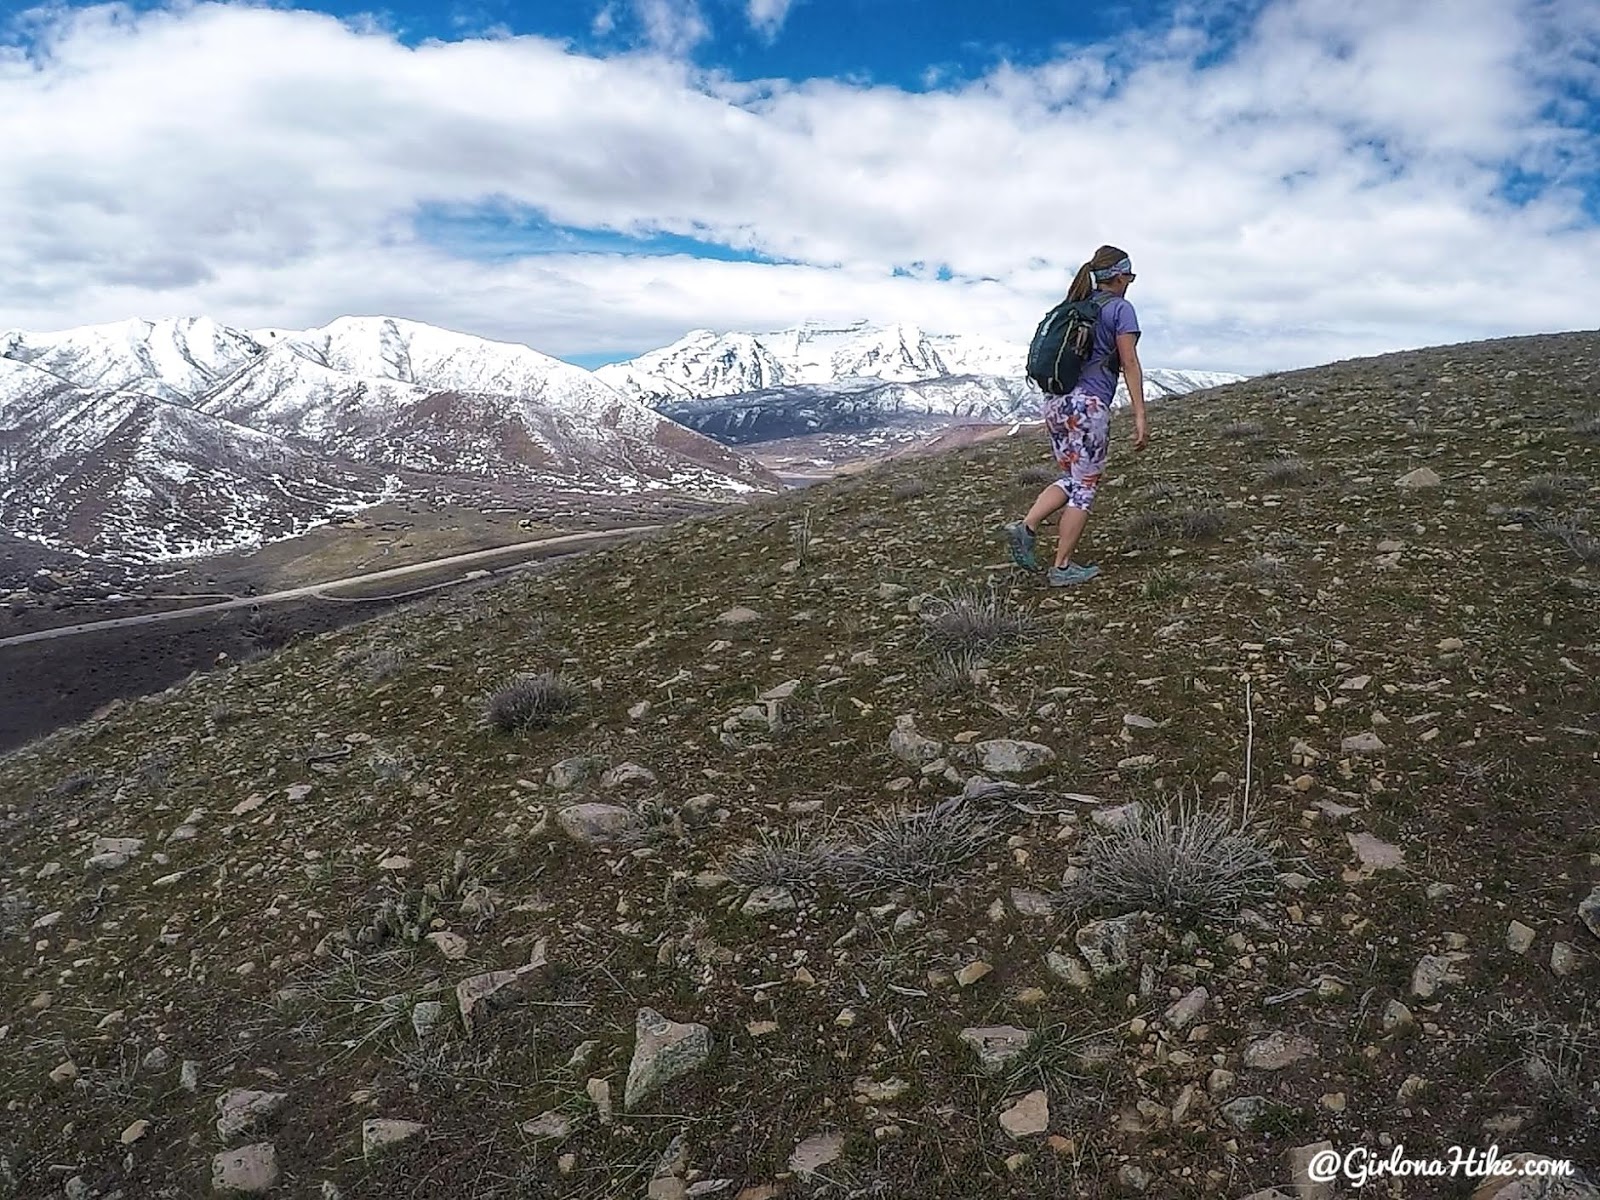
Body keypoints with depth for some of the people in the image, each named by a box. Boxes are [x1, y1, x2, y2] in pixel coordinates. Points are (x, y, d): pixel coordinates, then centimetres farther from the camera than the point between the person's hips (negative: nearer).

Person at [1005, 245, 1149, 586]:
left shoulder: (1074, 307, 17)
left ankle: (1026, 526, -3)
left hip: (1056, 401, 7)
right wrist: (1140, 415, -11)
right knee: (1085, 486, 3)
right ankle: (1062, 568, 5)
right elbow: (1130, 363, -9)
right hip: (1089, 404, -7)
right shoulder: (1120, 308, -2)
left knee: (1072, 480, 18)